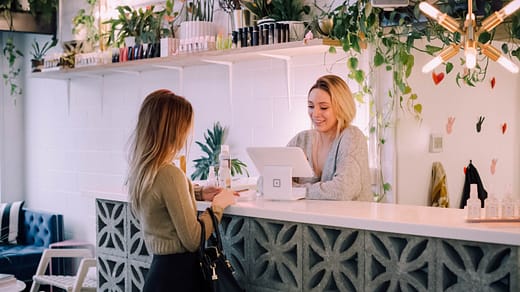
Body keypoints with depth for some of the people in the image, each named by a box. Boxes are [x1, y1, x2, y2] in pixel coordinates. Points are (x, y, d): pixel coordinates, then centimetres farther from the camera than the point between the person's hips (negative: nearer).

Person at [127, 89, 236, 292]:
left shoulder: (140, 169, 3)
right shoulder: (169, 174, -24)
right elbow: (193, 240, -19)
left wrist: (199, 193, 17)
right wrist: (218, 205, -6)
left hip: (159, 266, 8)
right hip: (178, 273, -8)